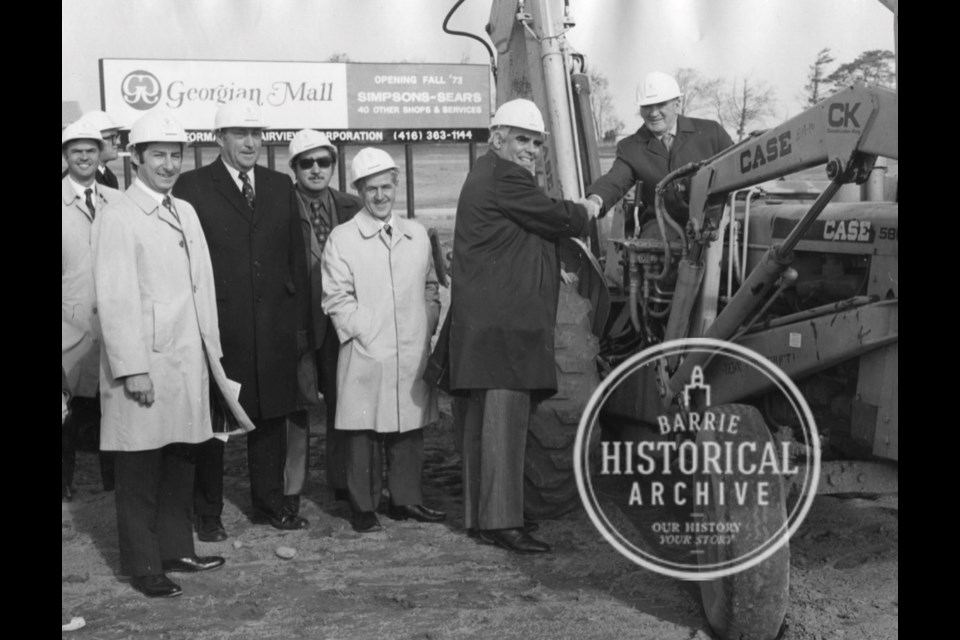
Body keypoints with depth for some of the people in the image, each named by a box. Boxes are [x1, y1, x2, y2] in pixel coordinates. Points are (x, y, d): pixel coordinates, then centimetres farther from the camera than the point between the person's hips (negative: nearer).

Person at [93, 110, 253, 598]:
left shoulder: (185, 212, 14)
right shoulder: (118, 218, -8)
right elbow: (115, 298, -13)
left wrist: (210, 352, 9)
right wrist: (133, 368, -18)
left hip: (188, 361, 7)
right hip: (144, 364, -6)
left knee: (180, 464, 13)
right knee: (141, 471, 3)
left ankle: (176, 550, 26)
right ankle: (142, 566, 13)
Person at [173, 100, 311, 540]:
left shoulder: (280, 186, 12)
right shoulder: (192, 186, -1)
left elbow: (296, 258, 12)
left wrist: (301, 323, 8)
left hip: (274, 329, 4)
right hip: (217, 326, -4)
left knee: (271, 417, 11)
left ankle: (270, 505, 24)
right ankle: (207, 513, 18)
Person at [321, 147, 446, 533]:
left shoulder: (416, 235, 12)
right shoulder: (341, 239, -1)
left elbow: (431, 288, 17)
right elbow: (336, 299, -4)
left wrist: (427, 330, 6)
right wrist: (367, 335, -10)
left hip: (413, 354, 4)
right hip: (365, 354, -4)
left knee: (409, 429, 10)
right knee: (364, 432, 0)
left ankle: (406, 499, 22)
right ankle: (364, 508, 10)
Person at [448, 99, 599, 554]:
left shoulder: (489, 176, 25)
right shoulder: (503, 177, -9)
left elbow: (537, 229, 23)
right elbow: (557, 218, -9)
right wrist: (586, 211, 10)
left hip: (492, 323, 11)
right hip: (503, 323, -11)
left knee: (484, 418, 13)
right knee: (504, 417, -11)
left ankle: (479, 516, 20)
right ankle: (502, 521, -10)